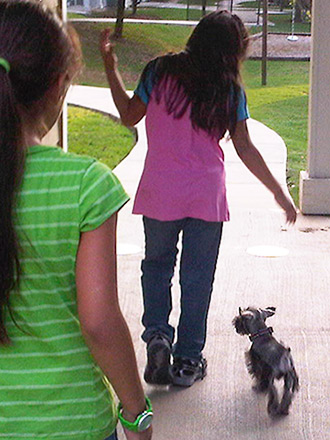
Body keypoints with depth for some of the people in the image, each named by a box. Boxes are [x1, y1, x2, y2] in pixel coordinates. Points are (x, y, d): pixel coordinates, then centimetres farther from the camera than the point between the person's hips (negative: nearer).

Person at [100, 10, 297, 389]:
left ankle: (157, 333, 1)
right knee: (197, 277, 10)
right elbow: (245, 149, 1)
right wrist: (279, 192, 10)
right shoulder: (229, 89, -1)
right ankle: (187, 361, 17)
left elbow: (129, 115, 8)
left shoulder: (161, 71, -2)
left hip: (159, 193, 0)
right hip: (207, 196, 0)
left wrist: (110, 64, 14)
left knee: (157, 263, 20)